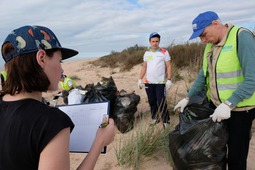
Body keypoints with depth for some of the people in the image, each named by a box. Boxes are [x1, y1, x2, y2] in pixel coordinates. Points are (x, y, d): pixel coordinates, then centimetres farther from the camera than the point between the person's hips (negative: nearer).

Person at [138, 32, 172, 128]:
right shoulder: (147, 53, 9)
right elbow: (144, 67, 14)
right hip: (148, 82, 4)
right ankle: (155, 118, 27)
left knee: (161, 102, -5)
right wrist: (140, 79, 8)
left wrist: (169, 79, -11)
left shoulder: (164, 52, -2)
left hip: (160, 82, -4)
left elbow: (168, 66, -3)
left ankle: (166, 121, 7)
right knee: (152, 102, 13)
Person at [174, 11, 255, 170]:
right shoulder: (211, 45, 6)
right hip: (215, 104, 7)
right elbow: (203, 74, 12)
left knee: (236, 154, 8)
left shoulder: (242, 37, -18)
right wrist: (187, 98, 8)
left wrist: (228, 105, -30)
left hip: (238, 108, -7)